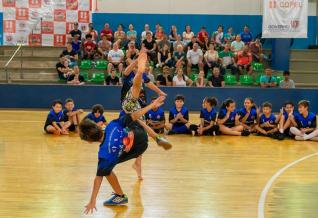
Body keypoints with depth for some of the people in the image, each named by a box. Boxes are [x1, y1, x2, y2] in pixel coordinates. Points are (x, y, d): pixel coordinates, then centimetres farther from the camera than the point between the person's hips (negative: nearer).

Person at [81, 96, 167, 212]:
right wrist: (152, 105, -16)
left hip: (138, 147, -6)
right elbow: (133, 116, -25)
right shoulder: (112, 125, -29)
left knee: (105, 169, -4)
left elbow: (99, 176, -31)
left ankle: (120, 197, 11)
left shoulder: (104, 152, -34)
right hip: (141, 135, 6)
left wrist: (92, 201, -26)